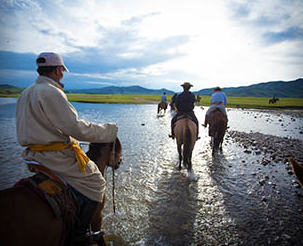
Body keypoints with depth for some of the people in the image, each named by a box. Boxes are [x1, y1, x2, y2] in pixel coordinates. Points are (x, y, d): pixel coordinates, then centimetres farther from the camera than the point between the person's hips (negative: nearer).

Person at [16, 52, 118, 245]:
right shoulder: (51, 92, -19)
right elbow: (77, 128, -24)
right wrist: (109, 130, -13)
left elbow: (39, 126, 16)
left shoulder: (26, 93, 12)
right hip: (56, 156, -10)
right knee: (96, 182, 3)